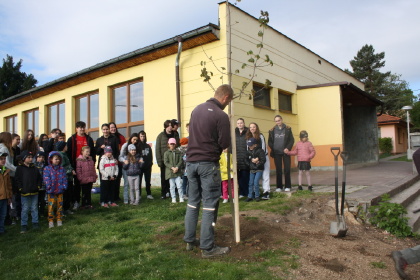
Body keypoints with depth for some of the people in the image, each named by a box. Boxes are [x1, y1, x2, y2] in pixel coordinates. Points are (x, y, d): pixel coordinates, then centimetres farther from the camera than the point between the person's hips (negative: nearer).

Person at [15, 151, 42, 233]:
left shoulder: (34, 168, 9)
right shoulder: (20, 168, -4)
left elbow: (39, 178, 14)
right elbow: (17, 179, -5)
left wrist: (38, 186, 3)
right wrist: (20, 188, -10)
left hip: (34, 192, 4)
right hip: (25, 193, -4)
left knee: (34, 208, 11)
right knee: (25, 209, 3)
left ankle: (35, 222, 22)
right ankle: (24, 225, 13)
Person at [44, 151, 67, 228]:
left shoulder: (62, 169, 7)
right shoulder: (47, 169, -2)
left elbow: (64, 178, 5)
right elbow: (46, 179, -9)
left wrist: (64, 186, -7)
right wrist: (49, 187, -19)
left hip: (60, 191, 3)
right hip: (51, 191, -3)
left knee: (60, 205, 9)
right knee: (51, 206, 1)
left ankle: (59, 220, 20)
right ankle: (50, 221, 11)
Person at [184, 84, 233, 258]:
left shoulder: (197, 109, 7)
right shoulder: (221, 116, -14)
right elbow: (224, 144, -12)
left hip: (191, 161, 7)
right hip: (208, 163, -7)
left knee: (193, 202, 16)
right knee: (209, 205, 1)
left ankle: (189, 240, 26)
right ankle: (207, 248, 8)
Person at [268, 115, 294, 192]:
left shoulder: (287, 129, 2)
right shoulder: (272, 130, 5)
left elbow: (292, 140, 2)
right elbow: (270, 141, 8)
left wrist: (288, 148, -12)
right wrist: (273, 149, -7)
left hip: (285, 152, -1)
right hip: (276, 153, 1)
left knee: (287, 169, 1)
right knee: (278, 170, 5)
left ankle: (287, 186, 9)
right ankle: (279, 186, 12)